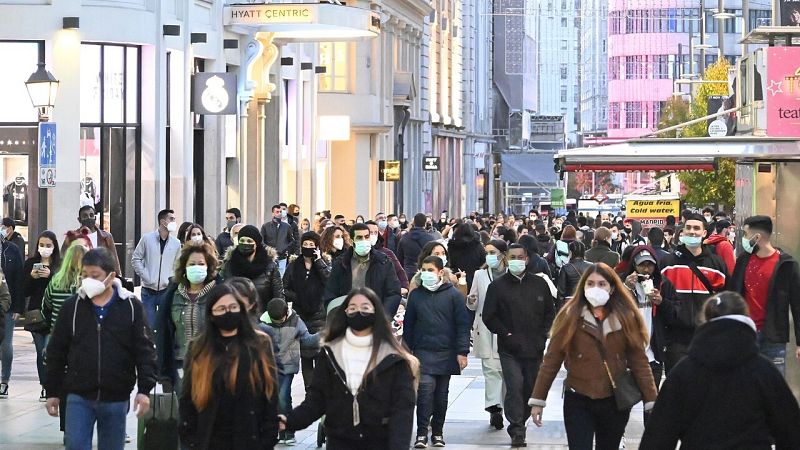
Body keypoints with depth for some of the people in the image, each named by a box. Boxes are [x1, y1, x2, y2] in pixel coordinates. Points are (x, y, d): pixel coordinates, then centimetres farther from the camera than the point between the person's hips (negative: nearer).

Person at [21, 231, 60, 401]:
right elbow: (25, 291, 6)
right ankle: (45, 386, 14)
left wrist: (50, 275, -21)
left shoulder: (60, 265, -1)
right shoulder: (30, 263, 8)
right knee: (41, 352, 6)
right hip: (35, 313, 3)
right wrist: (31, 277, -12)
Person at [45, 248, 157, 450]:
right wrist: (52, 392, 7)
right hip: (78, 397, 0)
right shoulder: (72, 307, 1)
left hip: (116, 399, 0)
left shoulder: (131, 306, -2)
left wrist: (144, 389, -10)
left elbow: (145, 350, -2)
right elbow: (56, 352, 7)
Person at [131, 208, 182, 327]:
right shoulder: (147, 239, -2)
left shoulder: (176, 243, 3)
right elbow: (135, 259, 3)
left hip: (166, 290, 2)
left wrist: (172, 280, -2)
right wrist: (145, 276, -7)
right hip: (148, 291, -2)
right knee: (148, 326, 0)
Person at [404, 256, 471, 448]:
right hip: (423, 351, 0)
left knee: (441, 393, 8)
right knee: (425, 389, -14)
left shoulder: (453, 295, -1)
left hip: (446, 353, 0)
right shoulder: (415, 295, 6)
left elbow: (463, 324, -2)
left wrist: (462, 351, -8)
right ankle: (422, 433, -11)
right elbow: (408, 325, 11)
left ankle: (438, 432, 21)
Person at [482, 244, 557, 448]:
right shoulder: (498, 286, 1)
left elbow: (550, 312, 15)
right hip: (509, 349, -3)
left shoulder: (539, 284, 9)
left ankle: (520, 423, 24)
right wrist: (507, 335, -7)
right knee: (514, 387, -13)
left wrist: (542, 335, 3)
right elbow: (489, 316, 1)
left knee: (531, 389, 7)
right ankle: (517, 431, -10)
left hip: (534, 348, 3)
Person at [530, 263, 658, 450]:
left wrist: (652, 401, -3)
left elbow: (638, 361, 1)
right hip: (579, 401, -2)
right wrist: (538, 399, -4)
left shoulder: (626, 318, 0)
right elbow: (552, 360, -3)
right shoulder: (571, 316, -4)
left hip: (616, 402, 2)